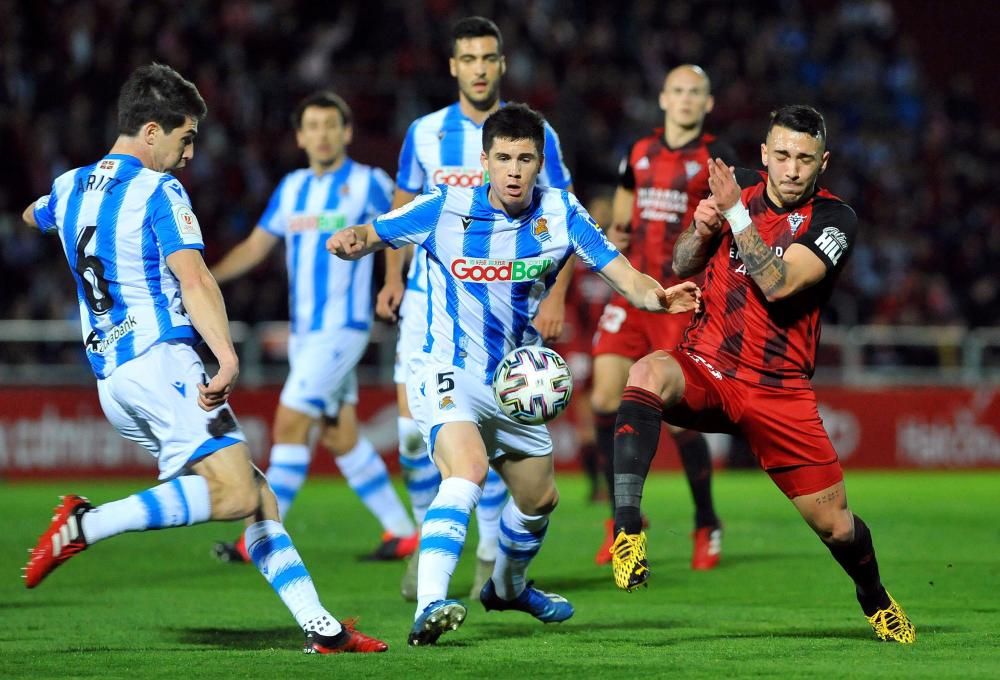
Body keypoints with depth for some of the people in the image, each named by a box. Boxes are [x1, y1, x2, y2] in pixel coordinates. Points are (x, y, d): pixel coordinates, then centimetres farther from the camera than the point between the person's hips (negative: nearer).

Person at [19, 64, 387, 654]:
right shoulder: (159, 192, -6)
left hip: (110, 378, 9)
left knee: (256, 494, 8)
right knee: (237, 492, -21)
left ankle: (320, 627, 0)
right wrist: (229, 359, -30)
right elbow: (193, 279, -20)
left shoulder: (70, 188, 17)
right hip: (161, 361, -9)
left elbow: (34, 216, 42)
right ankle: (87, 525, -23)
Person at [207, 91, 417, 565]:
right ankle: (401, 531, 17)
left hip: (341, 326, -7)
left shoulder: (369, 184, -6)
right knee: (340, 435, 9)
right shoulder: (292, 188, 12)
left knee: (290, 423, -13)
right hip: (303, 330, 7)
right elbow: (255, 247, 17)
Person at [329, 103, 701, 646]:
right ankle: (429, 608, -41)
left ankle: (507, 587, 50)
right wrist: (350, 241, -30)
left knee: (539, 497, 19)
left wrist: (658, 296, -34)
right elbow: (371, 235, -5)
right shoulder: (445, 209, -12)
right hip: (447, 373, -5)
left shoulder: (559, 213, -6)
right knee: (467, 469, -32)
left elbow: (623, 277, -12)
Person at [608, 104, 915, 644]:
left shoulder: (834, 219, -7)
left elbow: (779, 284, -22)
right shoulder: (739, 187, 4)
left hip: (779, 391, -1)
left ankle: (877, 603, 34)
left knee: (835, 523, 2)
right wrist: (702, 229, -11)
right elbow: (680, 267, 10)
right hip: (705, 370, 1)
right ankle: (627, 527, -41)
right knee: (648, 374, -35)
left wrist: (737, 214, -24)